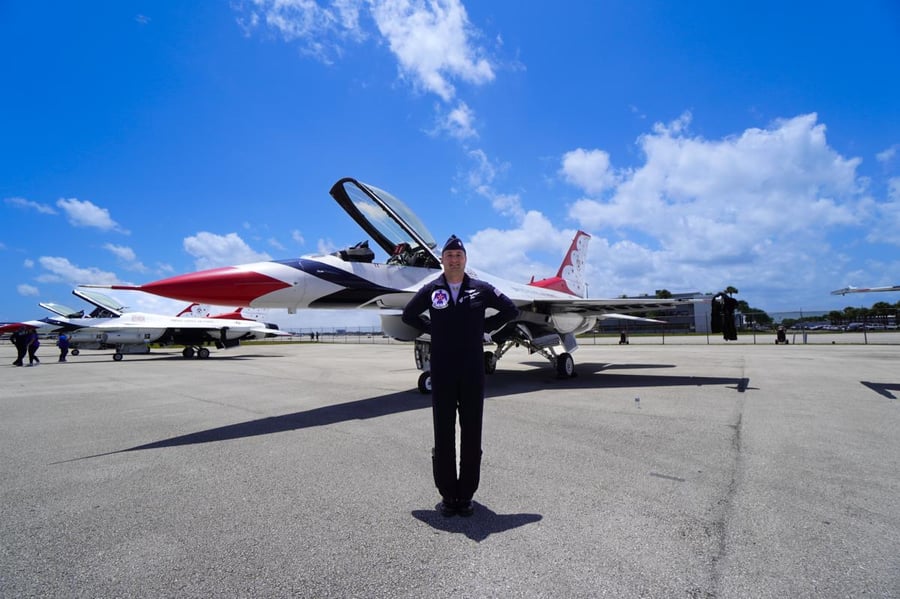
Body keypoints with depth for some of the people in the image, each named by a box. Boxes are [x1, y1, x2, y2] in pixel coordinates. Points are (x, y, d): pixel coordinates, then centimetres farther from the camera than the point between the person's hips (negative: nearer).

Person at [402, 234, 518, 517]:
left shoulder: (481, 289, 3)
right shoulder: (431, 290, 4)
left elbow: (510, 310, 13)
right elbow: (409, 315, 18)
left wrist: (485, 327, 4)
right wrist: (432, 329, 6)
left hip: (473, 372, 0)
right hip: (442, 373, 0)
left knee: (471, 433, 6)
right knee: (443, 434, 5)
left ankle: (466, 494, 19)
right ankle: (447, 494, 18)